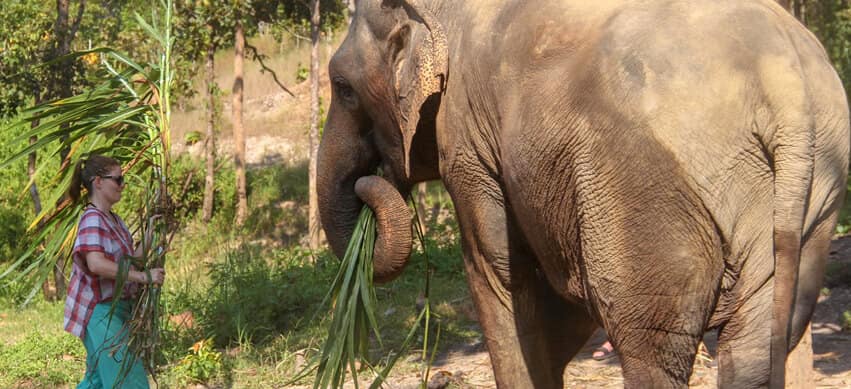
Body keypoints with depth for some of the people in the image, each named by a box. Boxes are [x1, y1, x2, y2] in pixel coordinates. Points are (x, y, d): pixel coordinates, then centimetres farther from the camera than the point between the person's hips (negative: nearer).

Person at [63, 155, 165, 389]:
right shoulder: (92, 219, -16)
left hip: (117, 308, 10)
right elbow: (96, 264, -31)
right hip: (101, 310, -10)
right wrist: (144, 277, -29)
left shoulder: (113, 220, 14)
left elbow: (129, 261, 17)